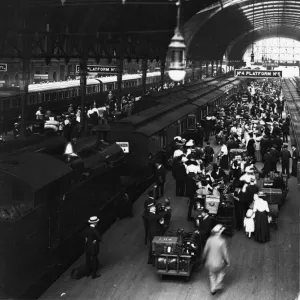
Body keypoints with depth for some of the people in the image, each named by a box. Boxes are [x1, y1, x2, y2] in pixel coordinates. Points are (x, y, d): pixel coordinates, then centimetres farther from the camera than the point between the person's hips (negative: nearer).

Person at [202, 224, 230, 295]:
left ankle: (212, 289, 37)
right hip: (219, 263, -3)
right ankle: (217, 286, 28)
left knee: (212, 275, 26)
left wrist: (204, 259, 15)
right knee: (221, 273, 29)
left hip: (210, 262, 3)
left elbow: (205, 250, -3)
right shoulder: (222, 241, -25)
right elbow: (225, 253, -16)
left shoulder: (209, 240, -15)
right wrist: (227, 262, 1)